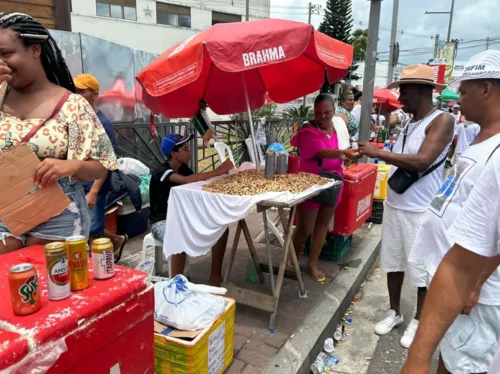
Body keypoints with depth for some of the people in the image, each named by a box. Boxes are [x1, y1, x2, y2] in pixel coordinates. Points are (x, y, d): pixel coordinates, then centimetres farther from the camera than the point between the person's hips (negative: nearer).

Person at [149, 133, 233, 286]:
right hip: (162, 222, -7)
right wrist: (218, 171, -35)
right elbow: (187, 180, -38)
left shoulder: (184, 168, 6)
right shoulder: (161, 171, -20)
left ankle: (215, 275, 1)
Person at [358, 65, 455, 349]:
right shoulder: (409, 124, 10)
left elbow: (421, 162, -27)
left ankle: (419, 322, 27)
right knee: (393, 261, 16)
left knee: (422, 269, 8)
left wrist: (377, 152, -21)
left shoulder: (442, 121, -14)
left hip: (421, 211, -7)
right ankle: (395, 313, 34)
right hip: (394, 205, 8)